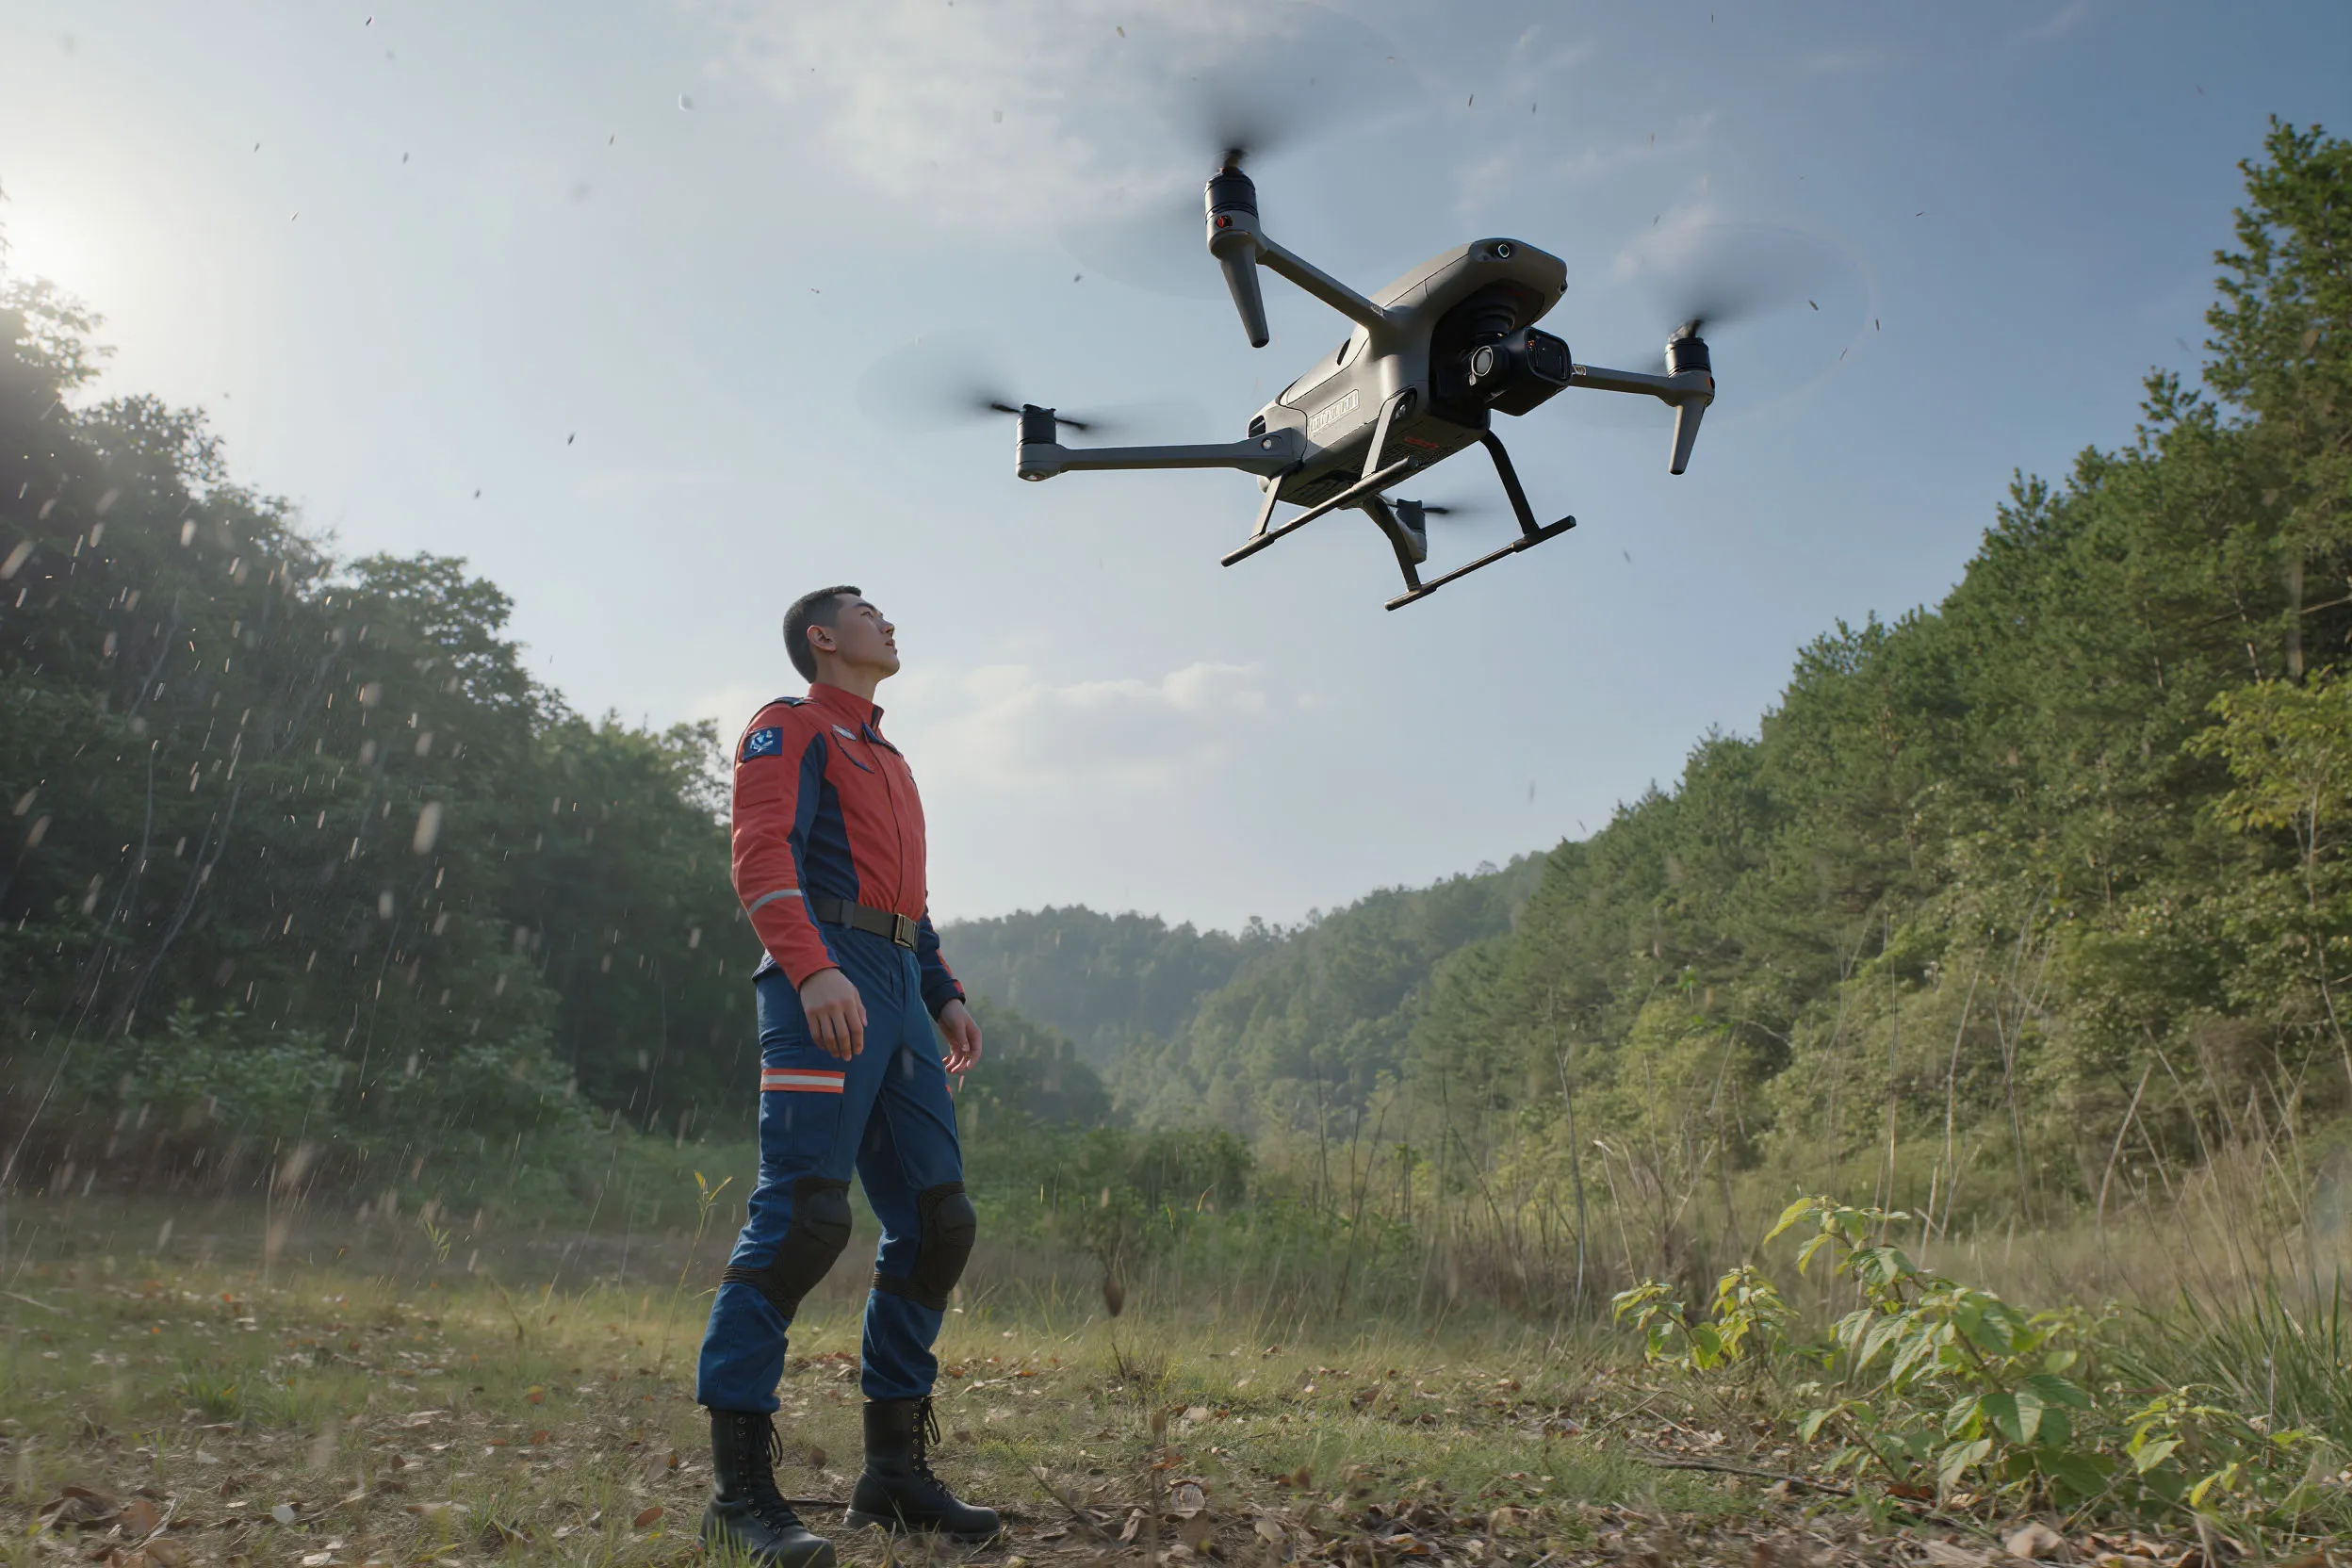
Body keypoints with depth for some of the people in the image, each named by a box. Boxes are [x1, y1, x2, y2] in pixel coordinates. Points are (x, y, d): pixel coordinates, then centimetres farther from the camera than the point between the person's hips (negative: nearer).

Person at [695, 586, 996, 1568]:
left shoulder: (887, 760, 31)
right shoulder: (790, 725, 5)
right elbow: (761, 852, -11)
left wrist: (946, 996, 16)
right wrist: (812, 968, -26)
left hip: (897, 996, 9)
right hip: (827, 984, -9)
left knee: (936, 1220, 3)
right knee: (803, 1213, -16)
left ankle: (895, 1469, 11)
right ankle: (740, 1486, -10)